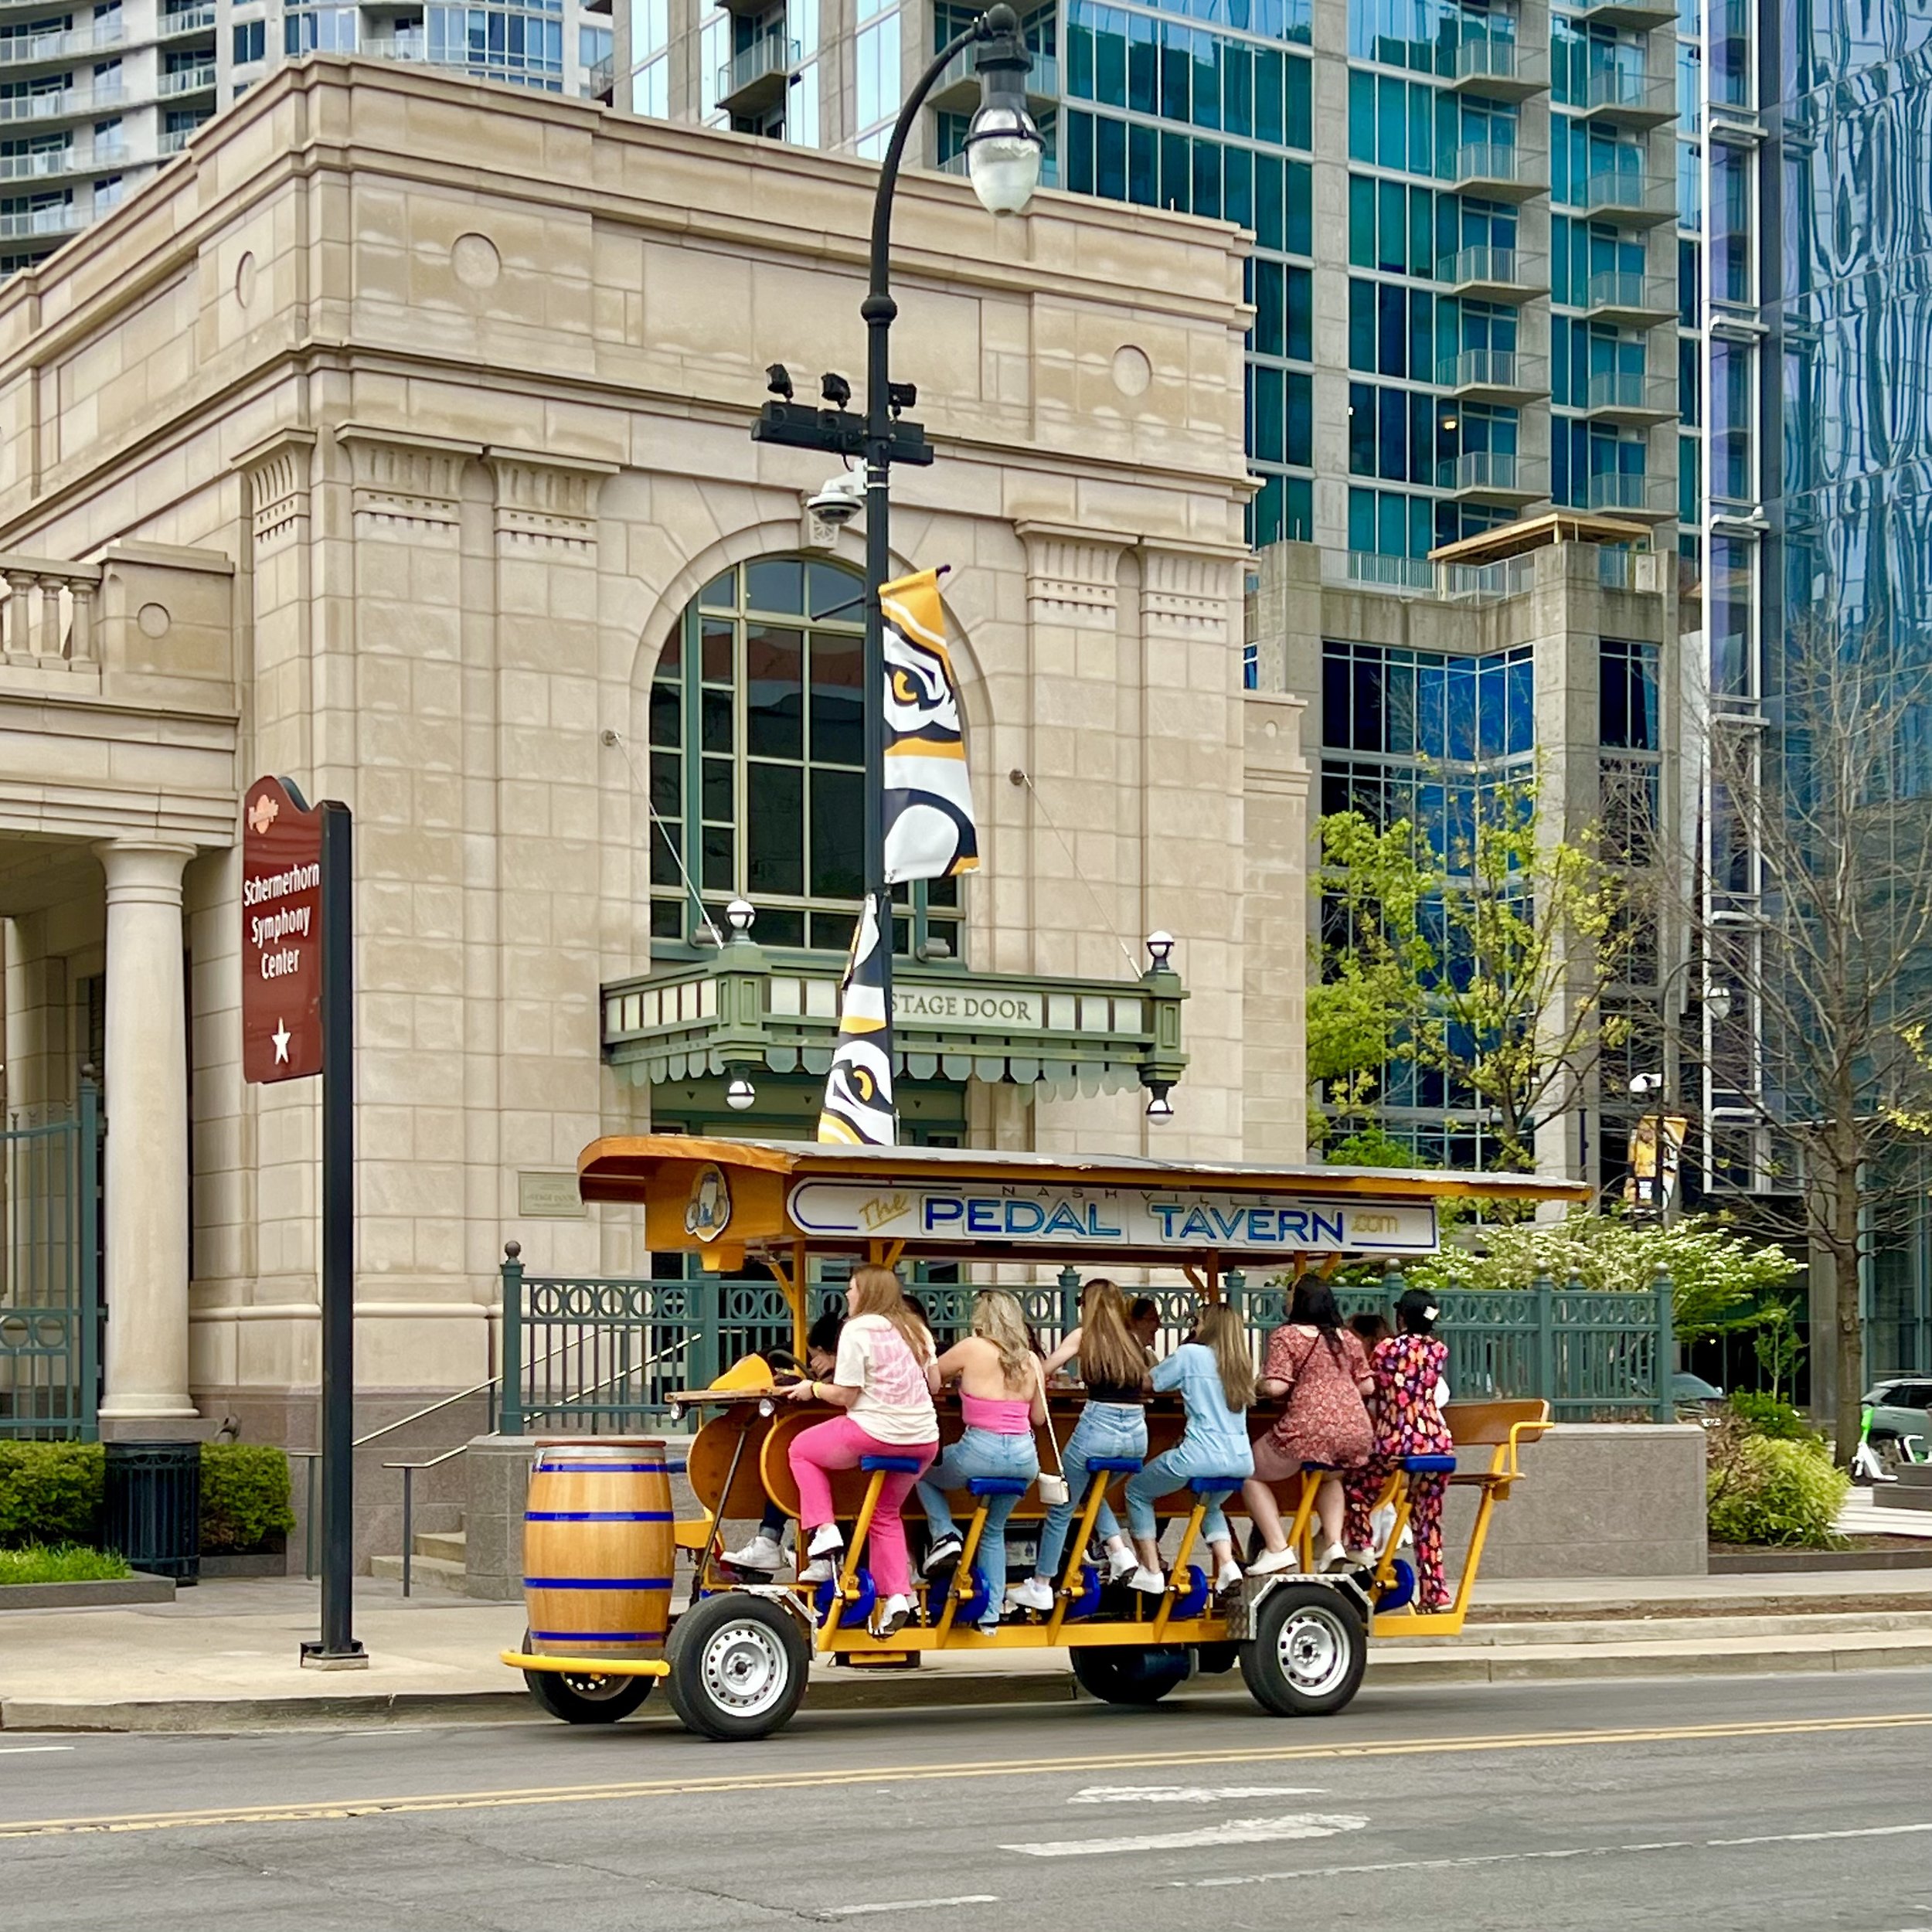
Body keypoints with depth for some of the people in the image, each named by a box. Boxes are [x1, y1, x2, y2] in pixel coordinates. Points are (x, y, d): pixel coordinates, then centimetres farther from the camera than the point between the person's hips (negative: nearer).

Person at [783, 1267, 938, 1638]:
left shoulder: (857, 1330, -8)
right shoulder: (915, 1330, 13)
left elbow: (844, 1396, -11)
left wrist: (812, 1389, 6)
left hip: (876, 1433, -7)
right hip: (924, 1440, 7)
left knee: (802, 1448, 17)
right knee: (886, 1514, 22)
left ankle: (824, 1534, 4)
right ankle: (897, 1595, 6)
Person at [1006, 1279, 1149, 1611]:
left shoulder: (1084, 1336, 2)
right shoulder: (1133, 1340, 12)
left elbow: (1043, 1369, 4)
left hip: (1098, 1428, -5)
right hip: (1137, 1434, 5)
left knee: (1061, 1510, 9)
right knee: (1091, 1491, 31)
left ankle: (1040, 1586, 13)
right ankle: (1120, 1551, 13)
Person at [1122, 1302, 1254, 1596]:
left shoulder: (1191, 1354, -4)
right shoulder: (1241, 1365, 13)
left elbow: (1150, 1383, 4)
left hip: (1201, 1458, -6)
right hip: (1241, 1462, 6)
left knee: (1137, 1491, 17)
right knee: (1210, 1506, 35)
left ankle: (1151, 1573, 12)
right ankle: (1227, 1566, 10)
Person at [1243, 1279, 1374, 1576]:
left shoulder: (1286, 1336, -3)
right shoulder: (1347, 1338, 14)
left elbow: (1275, 1386, -11)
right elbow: (1367, 1386, 15)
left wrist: (1257, 1385, 10)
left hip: (1307, 1433, -6)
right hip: (1356, 1434, 6)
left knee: (1251, 1474, 17)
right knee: (1329, 1477, 38)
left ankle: (1278, 1548, 4)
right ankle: (1333, 1543, 16)